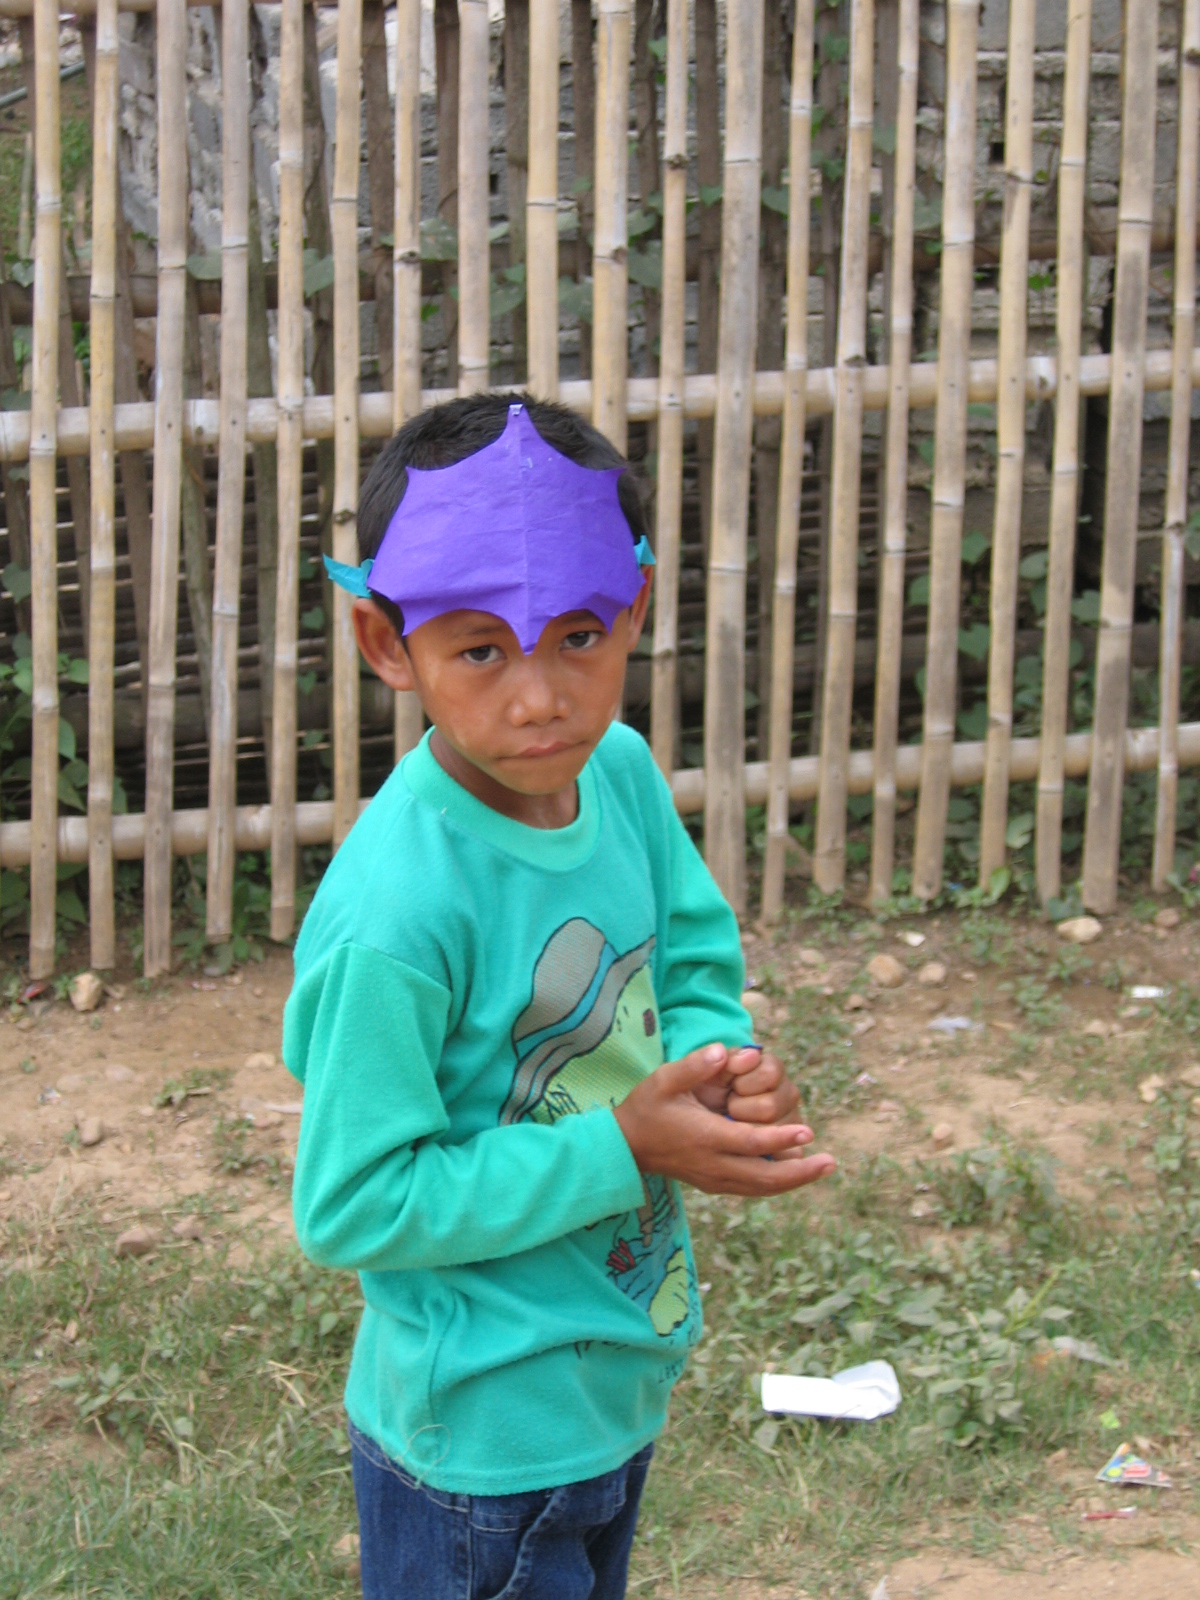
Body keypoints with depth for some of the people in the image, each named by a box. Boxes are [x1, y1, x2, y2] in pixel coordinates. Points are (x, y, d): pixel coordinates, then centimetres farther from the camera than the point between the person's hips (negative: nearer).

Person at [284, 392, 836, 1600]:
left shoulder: (620, 770, -8)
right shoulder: (393, 915, -30)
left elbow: (696, 965, 7)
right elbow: (351, 1207, -24)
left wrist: (718, 1067, -15)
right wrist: (620, 1151, -25)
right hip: (482, 1441, -7)